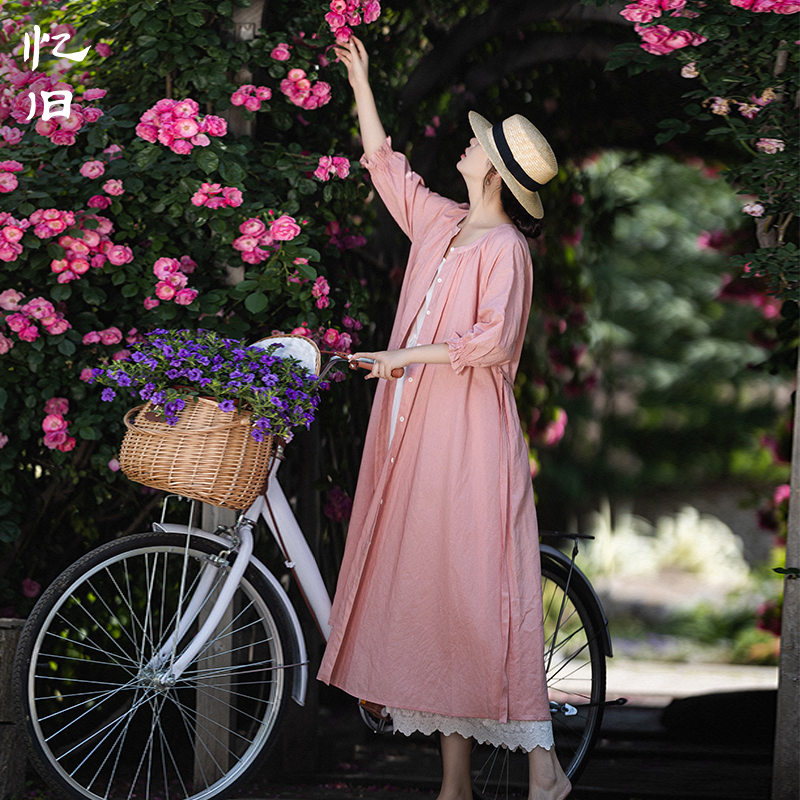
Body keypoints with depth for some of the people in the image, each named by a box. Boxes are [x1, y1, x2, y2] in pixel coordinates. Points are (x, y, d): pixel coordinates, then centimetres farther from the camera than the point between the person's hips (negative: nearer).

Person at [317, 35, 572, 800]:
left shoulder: (504, 248, -8)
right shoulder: (440, 223, 15)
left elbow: (494, 339, -18)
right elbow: (385, 164, 27)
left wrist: (410, 355, -14)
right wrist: (359, 80, 28)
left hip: (469, 432, -8)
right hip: (413, 429, 8)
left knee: (477, 591, -11)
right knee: (428, 585, 6)